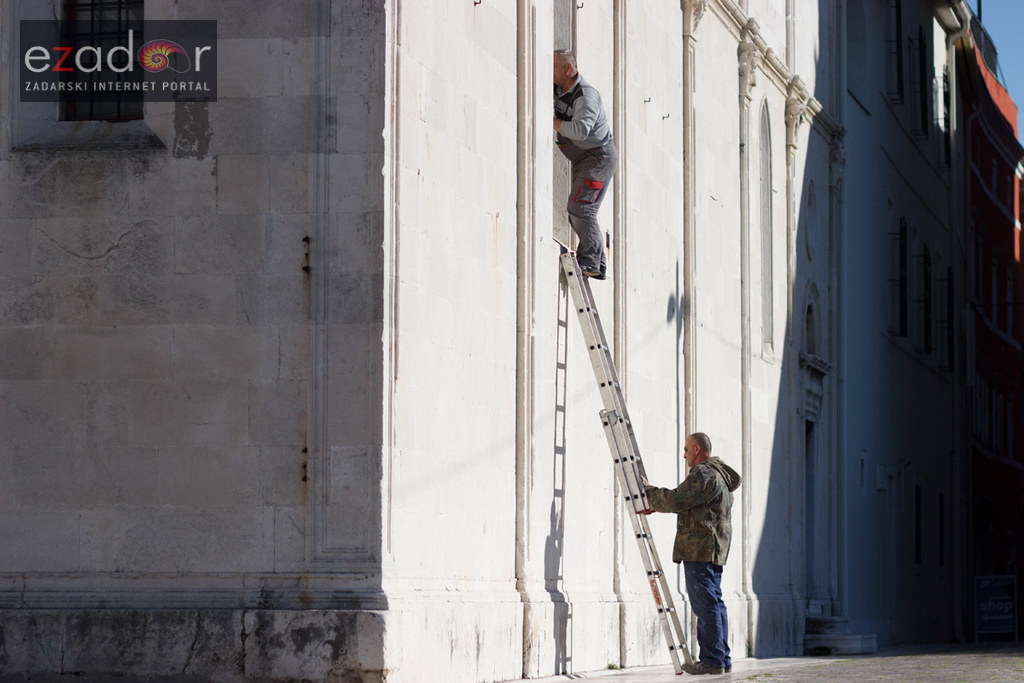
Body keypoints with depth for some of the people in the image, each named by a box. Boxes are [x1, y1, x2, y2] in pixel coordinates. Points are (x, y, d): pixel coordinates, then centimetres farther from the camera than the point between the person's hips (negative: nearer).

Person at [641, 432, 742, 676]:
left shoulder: (703, 474, -13)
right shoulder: (718, 474, 23)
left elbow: (675, 500, -15)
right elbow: (687, 503, 29)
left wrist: (649, 491, 1)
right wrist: (656, 505, 23)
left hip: (699, 548, -11)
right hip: (713, 550, 11)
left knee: (705, 604, -11)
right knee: (714, 604, 11)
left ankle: (712, 660, -12)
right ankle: (722, 659, 11)